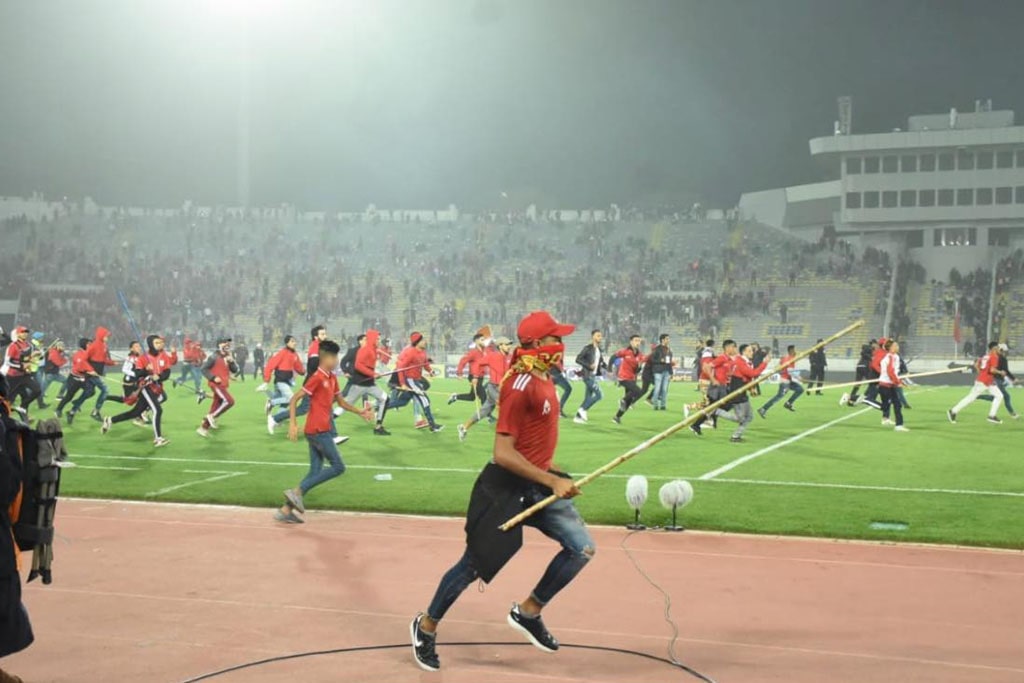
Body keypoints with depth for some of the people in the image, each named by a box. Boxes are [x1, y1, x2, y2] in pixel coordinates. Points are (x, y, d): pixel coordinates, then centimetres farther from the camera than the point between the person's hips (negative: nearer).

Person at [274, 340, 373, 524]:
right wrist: (293, 424, -21)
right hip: (318, 430, -9)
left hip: (321, 430, 9)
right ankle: (297, 491, -9)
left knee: (315, 472, 8)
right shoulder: (317, 377, -13)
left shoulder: (332, 378, 13)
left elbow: (341, 402, 25)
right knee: (338, 467, -7)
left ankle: (286, 509, 6)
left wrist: (360, 412, 15)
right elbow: (294, 399, -15)